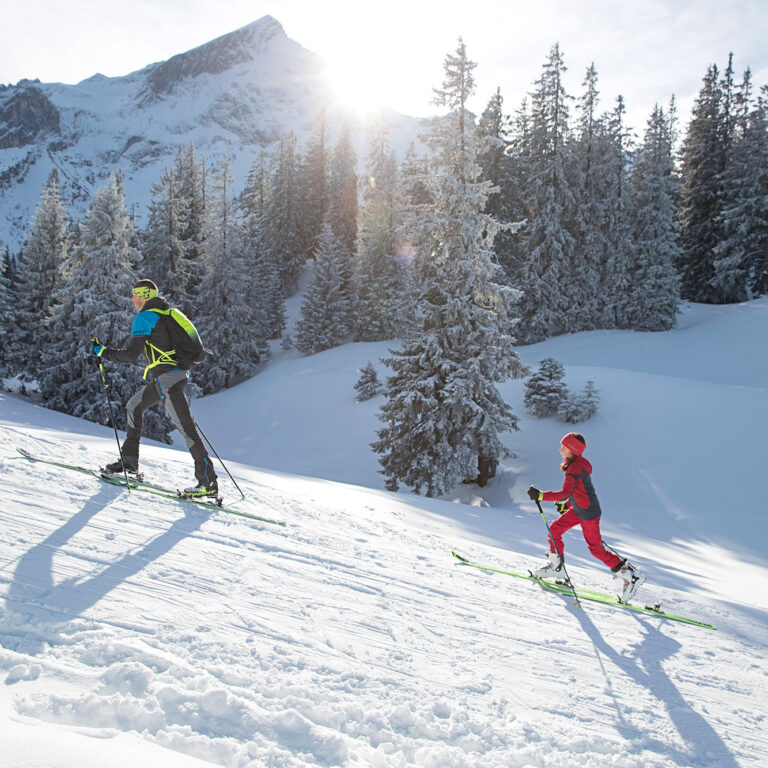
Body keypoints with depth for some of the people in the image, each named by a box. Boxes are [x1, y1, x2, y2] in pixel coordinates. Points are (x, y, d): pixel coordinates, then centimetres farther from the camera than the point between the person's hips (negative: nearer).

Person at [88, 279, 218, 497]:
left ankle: (209, 482, -11)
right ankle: (129, 460, 31)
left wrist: (102, 351, -1)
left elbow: (131, 354, -13)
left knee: (186, 428, -11)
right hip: (177, 374, 10)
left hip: (166, 379, -10)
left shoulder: (144, 318, -9)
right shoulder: (166, 313, 18)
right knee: (134, 406, 23)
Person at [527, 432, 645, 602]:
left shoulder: (576, 468, -25)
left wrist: (540, 495, -31)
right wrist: (566, 504, 20)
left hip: (588, 513, -10)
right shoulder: (575, 464, 5)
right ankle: (555, 565, 25)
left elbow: (564, 493, -31)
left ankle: (631, 575, 10)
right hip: (578, 509, 10)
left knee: (596, 548, 1)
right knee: (554, 529, 9)